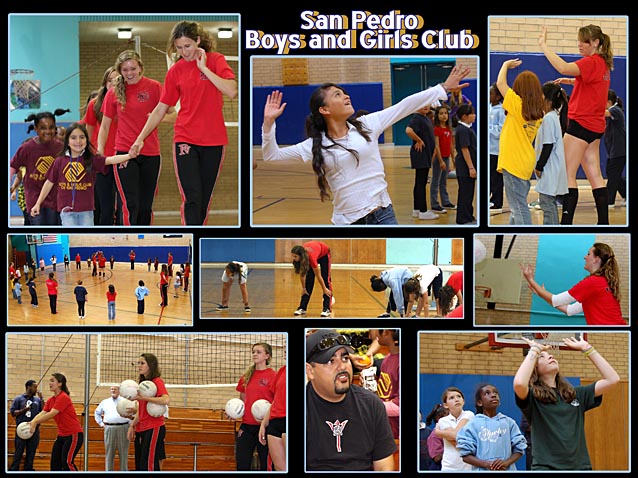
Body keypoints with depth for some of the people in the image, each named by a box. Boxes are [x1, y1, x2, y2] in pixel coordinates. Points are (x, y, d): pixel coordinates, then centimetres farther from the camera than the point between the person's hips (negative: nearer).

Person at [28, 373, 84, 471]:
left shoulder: (63, 398, -17)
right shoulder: (51, 400, 9)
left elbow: (51, 414, -25)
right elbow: (42, 413, -2)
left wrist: (35, 422, -27)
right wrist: (31, 423, -20)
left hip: (73, 434, -9)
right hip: (61, 435, 9)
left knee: (67, 462, -17)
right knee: (55, 463, 5)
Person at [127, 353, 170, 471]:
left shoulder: (157, 381, -8)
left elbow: (166, 400, -27)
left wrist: (143, 398, -28)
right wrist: (132, 426, 14)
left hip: (154, 428, -9)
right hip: (141, 429, 9)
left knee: (149, 466, -13)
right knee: (140, 465, 8)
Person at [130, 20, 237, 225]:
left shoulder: (215, 60, -1)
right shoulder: (175, 70, 3)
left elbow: (232, 91, -18)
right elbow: (160, 109, 9)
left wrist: (204, 68, -17)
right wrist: (141, 137, 4)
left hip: (214, 140, 0)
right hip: (186, 139, 0)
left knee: (204, 200, 8)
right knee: (192, 199, -12)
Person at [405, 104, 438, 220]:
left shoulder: (427, 118, 14)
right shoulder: (416, 118, -15)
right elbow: (408, 130, -33)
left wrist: (432, 151, 14)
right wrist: (419, 141, -20)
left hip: (427, 154, 10)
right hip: (420, 154, -10)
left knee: (422, 182, 14)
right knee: (420, 182, -5)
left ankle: (417, 209, 21)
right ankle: (423, 211, -1)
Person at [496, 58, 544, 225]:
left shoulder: (517, 104, -14)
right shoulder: (538, 111, 4)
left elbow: (500, 83, -9)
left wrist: (506, 65, 6)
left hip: (513, 163, -8)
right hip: (526, 163, 8)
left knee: (519, 208, -8)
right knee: (518, 206, 19)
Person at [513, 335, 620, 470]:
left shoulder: (577, 394, 14)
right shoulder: (532, 397, 0)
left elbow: (612, 379, 8)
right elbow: (519, 383, -23)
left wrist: (586, 348, 8)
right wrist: (535, 349, -8)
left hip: (580, 466, 4)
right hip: (546, 467, -4)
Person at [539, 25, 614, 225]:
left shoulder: (591, 62, -16)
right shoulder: (603, 63, 13)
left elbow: (563, 67, -33)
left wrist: (543, 44, -27)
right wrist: (572, 81, 23)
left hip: (581, 124, -10)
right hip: (595, 126, 10)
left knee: (568, 175, -8)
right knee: (594, 175, 11)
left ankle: (566, 221, -13)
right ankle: (604, 221, 12)